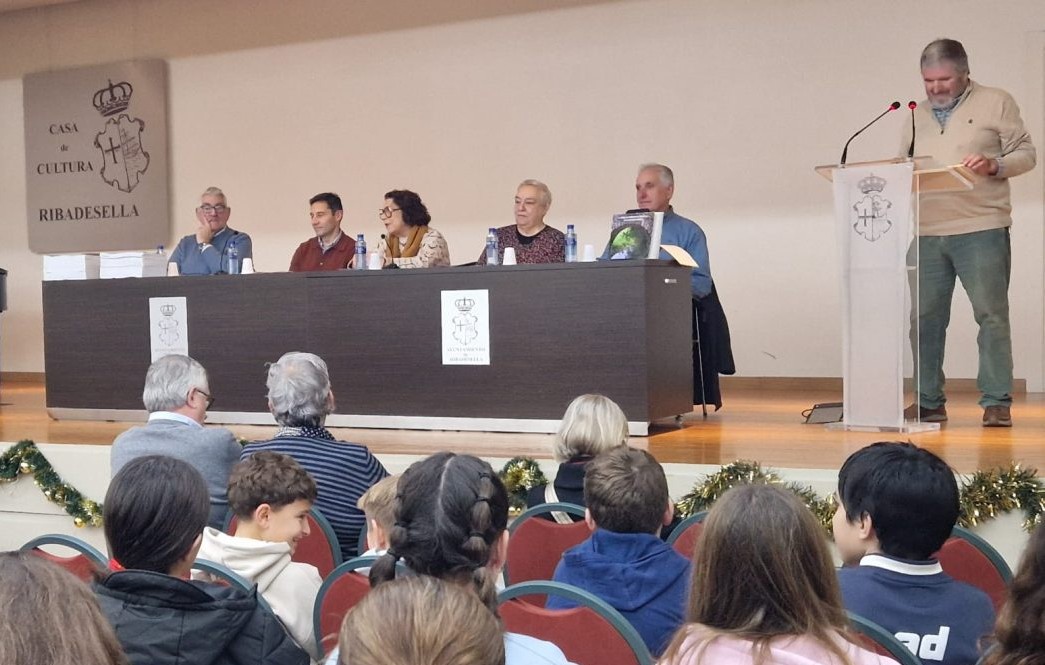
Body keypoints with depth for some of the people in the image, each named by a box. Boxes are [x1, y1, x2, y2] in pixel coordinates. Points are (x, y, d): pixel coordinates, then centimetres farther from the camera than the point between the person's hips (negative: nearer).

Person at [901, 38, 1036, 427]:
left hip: (982, 230, -4)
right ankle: (928, 402, 13)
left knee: (991, 316, -3)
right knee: (924, 318, 4)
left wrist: (994, 165, -16)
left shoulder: (996, 103, 6)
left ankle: (997, 403, 3)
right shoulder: (918, 115, 18)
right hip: (926, 232, 4)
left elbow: (1025, 154, 3)